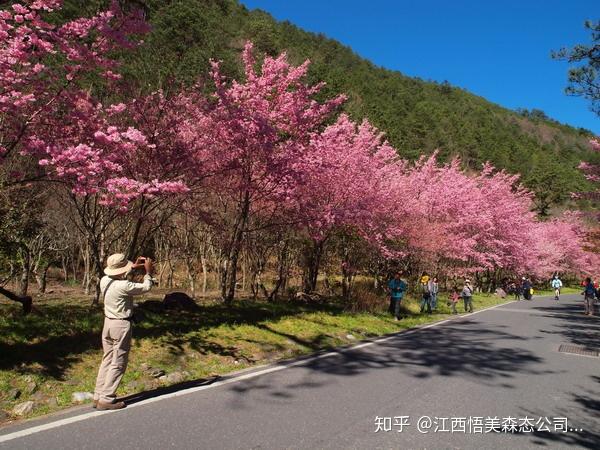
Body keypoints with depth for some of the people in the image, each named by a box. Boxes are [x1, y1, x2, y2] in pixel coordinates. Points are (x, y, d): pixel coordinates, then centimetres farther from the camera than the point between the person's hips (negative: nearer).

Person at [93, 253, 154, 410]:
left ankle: (98, 396, 24)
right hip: (121, 326, -8)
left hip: (108, 323, 8)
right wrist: (148, 272, 2)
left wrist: (133, 267, 15)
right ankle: (106, 399, 6)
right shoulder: (124, 286, -25)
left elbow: (117, 277, 20)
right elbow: (146, 287, -12)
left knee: (107, 360, 17)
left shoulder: (104, 280, -3)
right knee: (118, 364, 2)